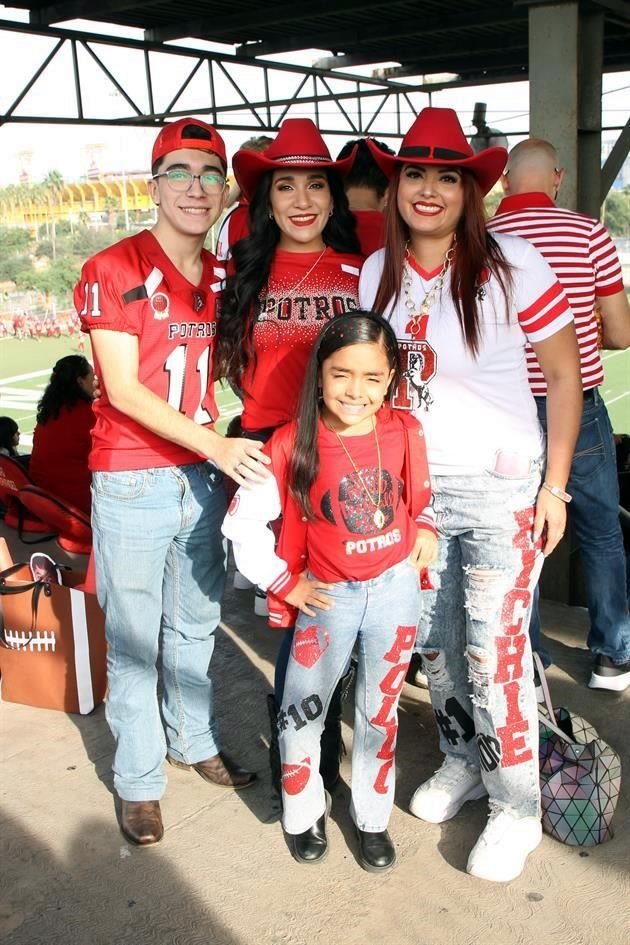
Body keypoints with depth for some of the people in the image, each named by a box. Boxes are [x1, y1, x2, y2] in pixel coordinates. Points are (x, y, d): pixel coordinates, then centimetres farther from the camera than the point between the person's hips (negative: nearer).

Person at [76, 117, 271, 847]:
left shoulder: (224, 279, 7)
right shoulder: (113, 271, -10)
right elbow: (124, 389, -16)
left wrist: (226, 454, 5)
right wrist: (217, 446, -23)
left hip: (203, 471, 5)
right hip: (130, 479, -5)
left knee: (196, 625, 18)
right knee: (134, 636, 5)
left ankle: (195, 741, 37)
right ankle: (138, 779, 22)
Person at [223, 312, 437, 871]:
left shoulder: (405, 431, -8)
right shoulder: (293, 444, -17)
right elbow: (244, 521, -10)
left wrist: (425, 528, -4)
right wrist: (285, 582, -6)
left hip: (396, 588, 2)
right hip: (330, 595, -2)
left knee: (380, 711, 15)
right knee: (302, 712, 7)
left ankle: (373, 818, 34)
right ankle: (304, 814, 31)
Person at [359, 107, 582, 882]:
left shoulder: (512, 266, -12)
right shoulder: (375, 273, 2)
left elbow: (564, 376, -6)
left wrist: (554, 484, -8)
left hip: (501, 485, -4)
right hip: (412, 484, 5)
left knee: (494, 649, -3)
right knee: (433, 638, 14)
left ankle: (516, 809, 15)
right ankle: (461, 760, 37)